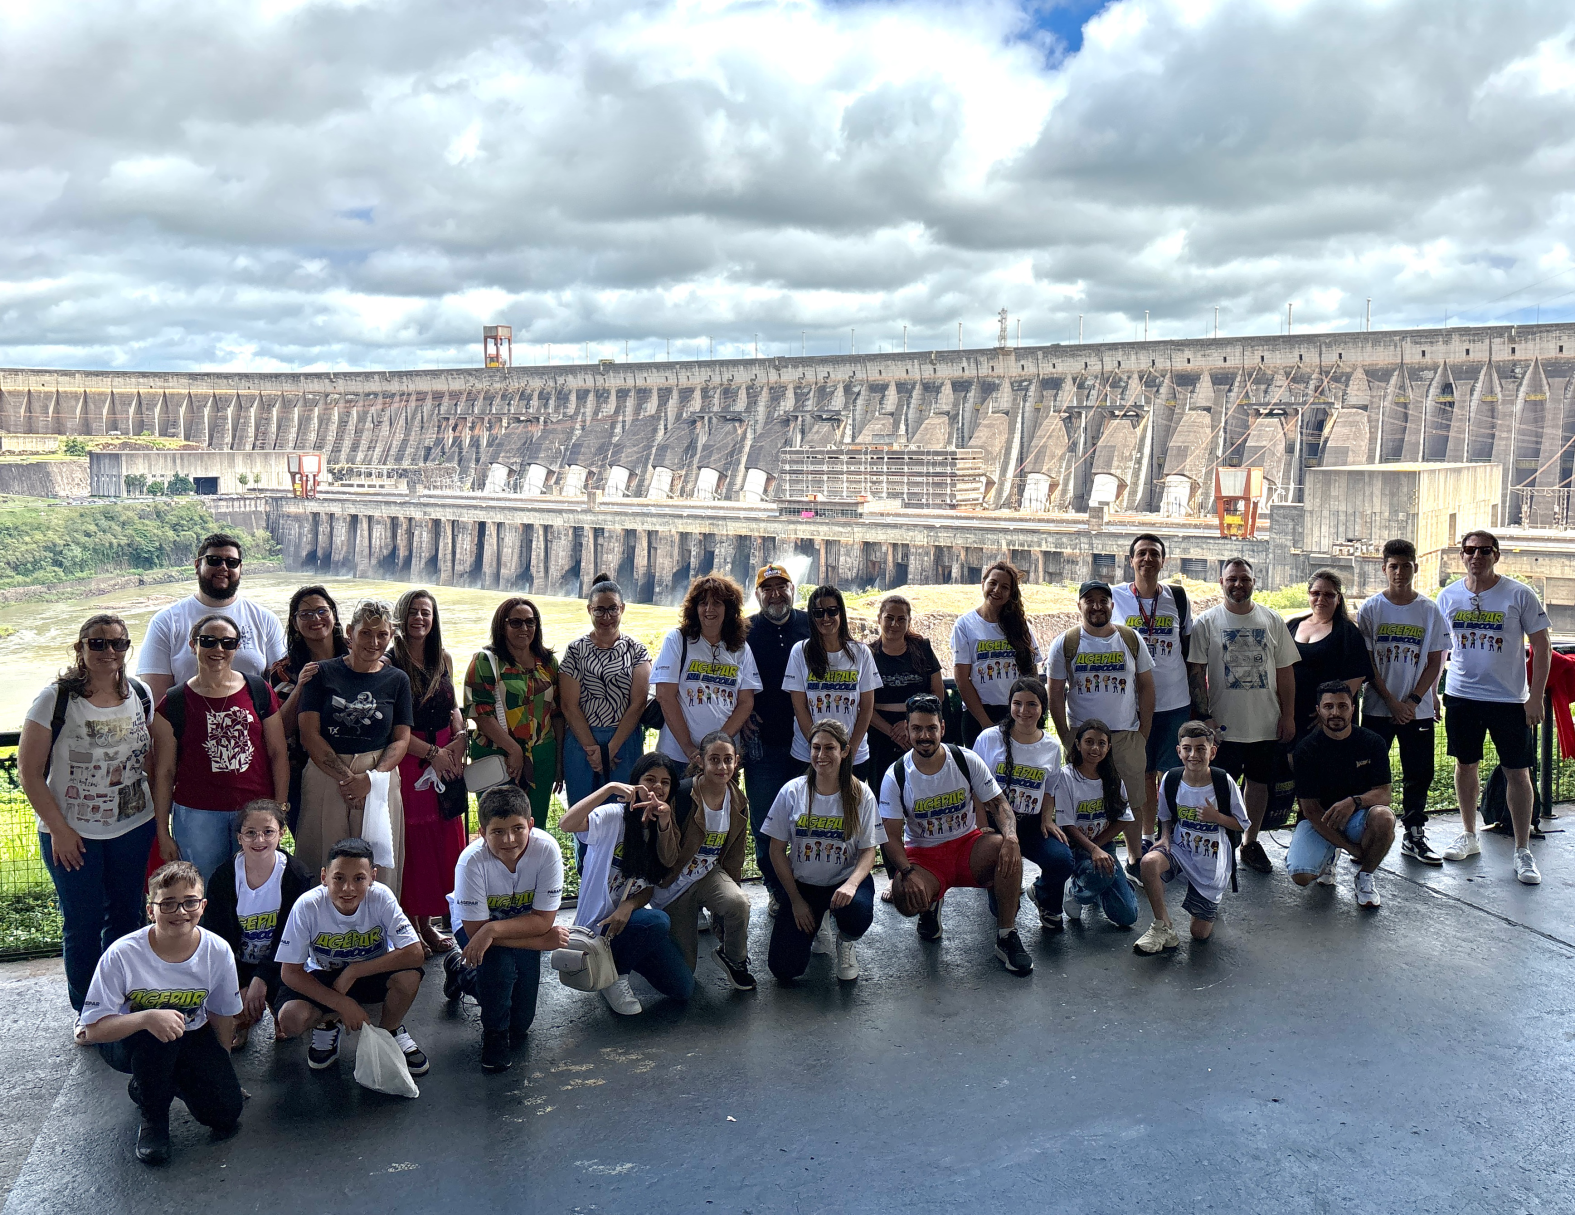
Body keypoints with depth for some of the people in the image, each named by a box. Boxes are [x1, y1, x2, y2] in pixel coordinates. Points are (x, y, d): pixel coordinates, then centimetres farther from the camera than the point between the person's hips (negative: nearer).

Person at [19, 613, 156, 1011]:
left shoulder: (141, 694, 0)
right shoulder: (55, 699, -12)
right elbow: (29, 769, -10)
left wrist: (157, 813, 4)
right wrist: (58, 828, -12)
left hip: (133, 828, 4)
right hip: (72, 833, -3)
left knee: (127, 916, 13)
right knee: (82, 923, 7)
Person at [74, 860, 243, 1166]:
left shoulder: (218, 951, -17)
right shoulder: (123, 954, -26)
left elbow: (223, 1016, 0)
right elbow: (93, 1029, -26)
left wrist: (221, 1069, 8)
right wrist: (146, 1018, -43)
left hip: (189, 1040, 3)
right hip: (125, 1043, -3)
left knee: (226, 1110, -14)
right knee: (157, 1029, -37)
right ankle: (153, 1117, -8)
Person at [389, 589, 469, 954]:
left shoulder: (444, 659, 11)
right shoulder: (390, 663, -8)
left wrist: (460, 739, 1)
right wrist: (431, 753, -13)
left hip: (447, 759, 6)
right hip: (407, 759, -6)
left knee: (443, 841, 8)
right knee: (412, 842, -1)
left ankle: (427, 922, 21)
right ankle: (409, 927, 10)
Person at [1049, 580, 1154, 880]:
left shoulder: (1131, 639, 5)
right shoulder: (1065, 644, 0)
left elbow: (1146, 687, 9)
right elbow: (1056, 695, 2)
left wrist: (1143, 733, 3)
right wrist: (1066, 739, -3)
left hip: (1127, 735, 1)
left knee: (1132, 801, 8)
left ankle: (1135, 859, 23)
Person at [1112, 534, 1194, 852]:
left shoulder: (1178, 597, 5)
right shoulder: (1115, 597, -1)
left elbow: (1189, 647, 12)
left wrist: (1198, 697, 11)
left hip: (1175, 700, 2)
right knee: (1138, 774, 6)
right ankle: (1140, 841, 16)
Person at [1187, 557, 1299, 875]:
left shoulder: (1272, 620, 6)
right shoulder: (1207, 622, -2)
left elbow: (1285, 671, 8)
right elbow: (1196, 672, -4)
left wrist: (1288, 715, 3)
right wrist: (1204, 716, -11)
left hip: (1266, 725, 3)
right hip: (1224, 726, -3)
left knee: (1259, 783, 11)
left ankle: (1251, 843, 26)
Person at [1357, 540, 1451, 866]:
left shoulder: (1430, 610, 2)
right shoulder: (1371, 608, -1)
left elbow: (1435, 661, 2)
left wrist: (1413, 700, -8)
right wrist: (1392, 701, -10)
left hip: (1418, 709, 2)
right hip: (1377, 708, -2)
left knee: (1419, 774, 7)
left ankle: (1414, 836, 19)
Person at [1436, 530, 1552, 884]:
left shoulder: (1519, 595, -6)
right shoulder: (1448, 596, 3)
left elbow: (1541, 646, -3)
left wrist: (1536, 696, -9)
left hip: (1510, 699, -3)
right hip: (1460, 696, 3)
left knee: (1518, 772, 0)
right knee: (1465, 765, 12)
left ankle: (1523, 851, 9)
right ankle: (1469, 835, 28)